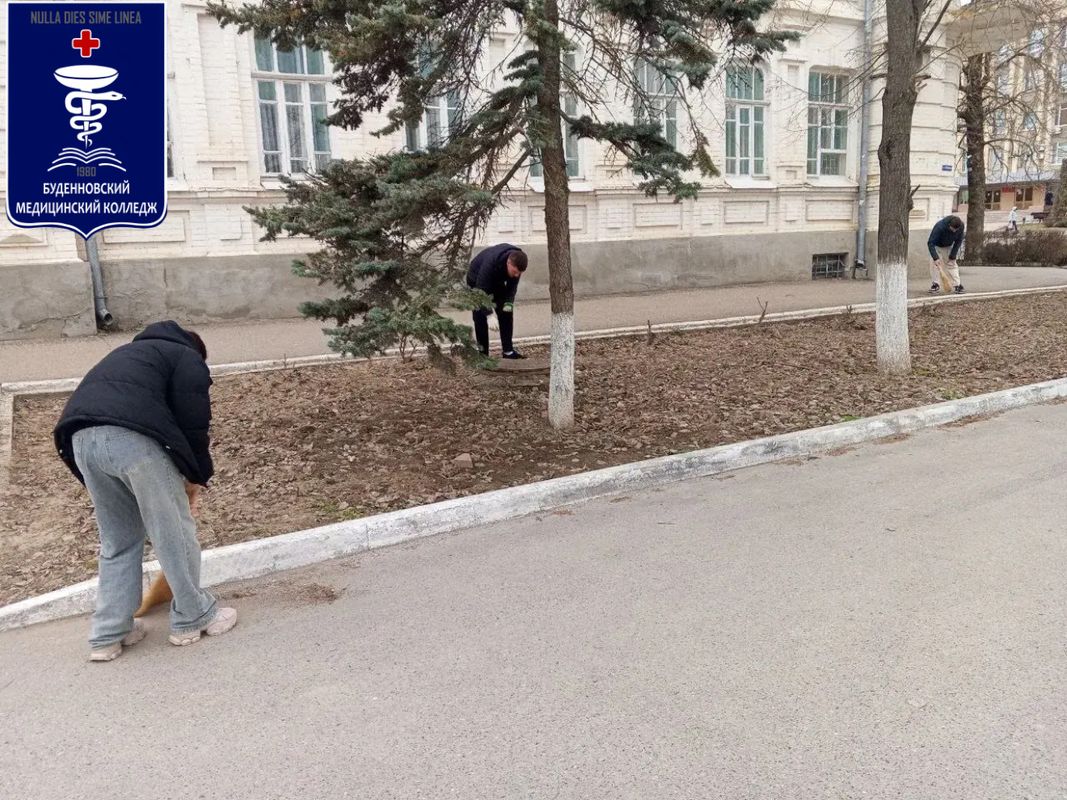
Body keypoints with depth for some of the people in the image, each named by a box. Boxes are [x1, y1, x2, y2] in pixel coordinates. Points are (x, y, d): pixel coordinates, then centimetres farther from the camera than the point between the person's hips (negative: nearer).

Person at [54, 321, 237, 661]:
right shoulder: (188, 358, 17)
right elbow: (193, 423, 3)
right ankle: (193, 618, 23)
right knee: (175, 533, 10)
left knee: (117, 540, 20)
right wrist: (196, 476, 16)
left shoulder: (130, 353, 39)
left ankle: (108, 635, 24)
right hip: (133, 438, -7)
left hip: (81, 438, 7)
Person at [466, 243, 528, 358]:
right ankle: (482, 353, -6)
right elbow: (481, 291, -42)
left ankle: (508, 350, 1)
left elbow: (512, 286, -13)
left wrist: (509, 303, -28)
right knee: (480, 316, -13)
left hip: (497, 281, 5)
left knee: (506, 313, -3)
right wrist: (489, 314, -47)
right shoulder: (490, 263, -43)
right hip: (477, 280, -5)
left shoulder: (517, 261, -26)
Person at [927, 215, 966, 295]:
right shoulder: (940, 227, -39)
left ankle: (957, 285, 0)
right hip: (937, 246, -3)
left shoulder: (961, 226, -26)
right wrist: (935, 257, -43)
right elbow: (930, 243, -36)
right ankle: (936, 284, -8)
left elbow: (959, 241, -11)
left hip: (949, 247, 3)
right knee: (935, 264, -16)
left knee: (952, 264, -2)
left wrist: (953, 255, -15)